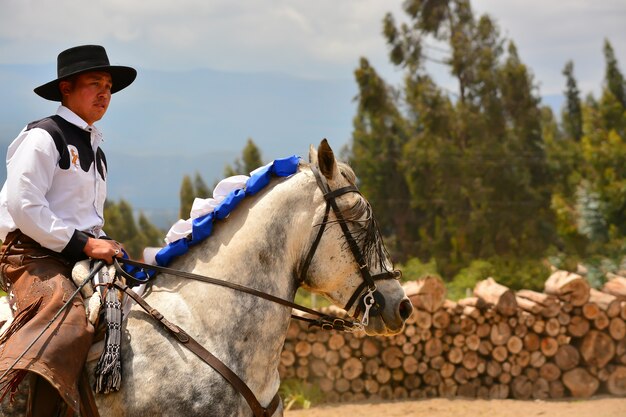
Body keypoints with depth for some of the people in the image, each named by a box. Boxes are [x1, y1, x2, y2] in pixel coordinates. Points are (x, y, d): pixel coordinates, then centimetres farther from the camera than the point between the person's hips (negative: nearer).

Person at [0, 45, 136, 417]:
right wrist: (83, 244, -16)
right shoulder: (43, 137, -5)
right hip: (31, 254, -9)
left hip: (82, 256, 9)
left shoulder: (95, 149, 23)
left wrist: (103, 246, 12)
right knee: (67, 318, -35)